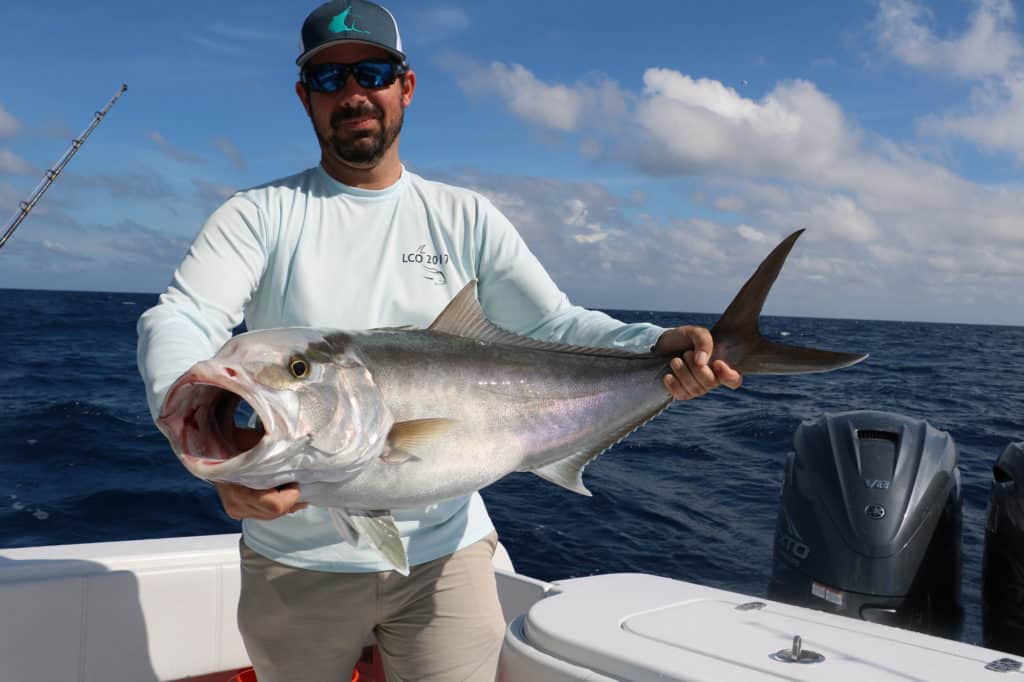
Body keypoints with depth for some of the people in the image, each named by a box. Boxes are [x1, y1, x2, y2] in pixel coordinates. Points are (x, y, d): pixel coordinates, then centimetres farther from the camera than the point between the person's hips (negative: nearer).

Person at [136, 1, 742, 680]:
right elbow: (180, 320, -16)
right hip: (295, 559, 0)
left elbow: (558, 326, -1)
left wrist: (656, 347, -22)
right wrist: (210, 435, -38)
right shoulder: (260, 214, -2)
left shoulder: (466, 218, 4)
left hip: (444, 549, 1)